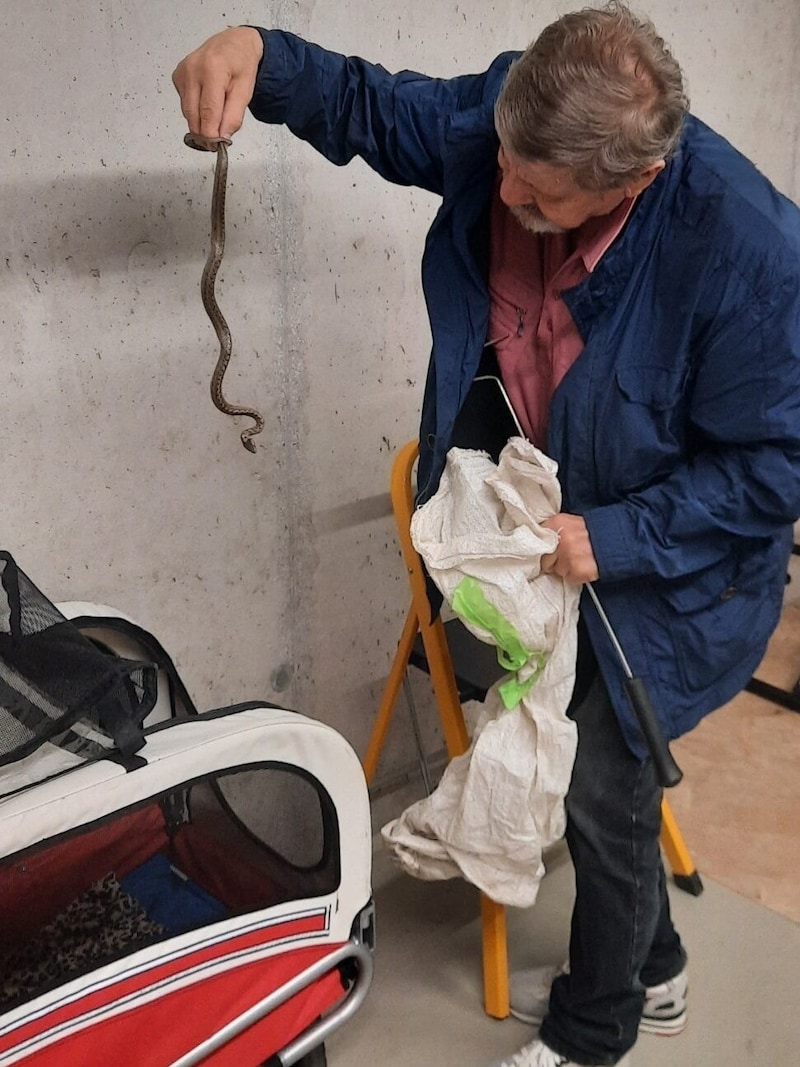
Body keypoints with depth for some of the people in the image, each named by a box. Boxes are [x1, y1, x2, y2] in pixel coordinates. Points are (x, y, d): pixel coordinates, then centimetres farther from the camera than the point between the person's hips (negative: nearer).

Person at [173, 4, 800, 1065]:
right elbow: (374, 106, 0)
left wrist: (613, 537, -25)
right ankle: (651, 975, 50)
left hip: (658, 573, -6)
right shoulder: (499, 116, -17)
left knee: (602, 799, 9)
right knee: (579, 767, 21)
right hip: (549, 537, 6)